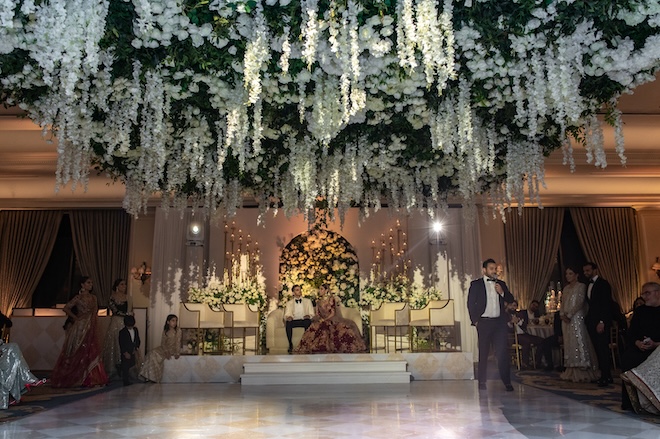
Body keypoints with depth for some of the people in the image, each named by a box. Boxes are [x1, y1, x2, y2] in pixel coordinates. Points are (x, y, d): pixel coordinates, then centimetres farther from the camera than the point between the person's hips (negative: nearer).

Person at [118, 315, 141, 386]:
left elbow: (138, 340, 14)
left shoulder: (135, 330, 6)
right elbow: (121, 344, -12)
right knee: (125, 367, -2)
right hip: (126, 353, -5)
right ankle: (126, 381, 6)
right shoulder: (122, 332, -11)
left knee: (133, 365, 4)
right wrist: (125, 353, -16)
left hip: (133, 352, 5)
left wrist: (136, 348, 2)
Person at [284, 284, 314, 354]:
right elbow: (287, 314, 2)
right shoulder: (289, 303, 15)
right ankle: (290, 344, -23)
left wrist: (308, 316, -17)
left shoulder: (308, 301, 16)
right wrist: (288, 317, -23)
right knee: (288, 323, -34)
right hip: (294, 321, 0)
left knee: (308, 322, -36)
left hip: (304, 320, 0)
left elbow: (312, 313, 8)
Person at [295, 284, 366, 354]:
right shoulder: (318, 301, 16)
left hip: (331, 319, -3)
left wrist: (325, 319, -15)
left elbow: (333, 313, -3)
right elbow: (317, 314, 12)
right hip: (321, 321, 3)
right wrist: (320, 319, -9)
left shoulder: (331, 299, 3)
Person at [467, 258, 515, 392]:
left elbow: (510, 299, 13)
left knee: (503, 352, -1)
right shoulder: (476, 284, 2)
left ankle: (507, 382, 5)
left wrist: (502, 292, -5)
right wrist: (475, 320, -6)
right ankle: (482, 382, 13)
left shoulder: (501, 284, 14)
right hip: (484, 322, -3)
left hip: (500, 322, 3)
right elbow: (470, 304, 0)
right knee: (483, 353, 4)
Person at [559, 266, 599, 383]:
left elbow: (579, 303, -11)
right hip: (566, 319, 7)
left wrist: (569, 314, -14)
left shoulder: (581, 286, -2)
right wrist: (562, 314, -2)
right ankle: (571, 373, 7)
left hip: (576, 318, -7)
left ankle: (582, 373, -7)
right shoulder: (566, 288, 18)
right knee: (569, 344, 5)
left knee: (578, 342, -9)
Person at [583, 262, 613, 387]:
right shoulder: (589, 285, 17)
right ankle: (606, 376, 13)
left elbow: (607, 304, -13)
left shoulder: (603, 284, -7)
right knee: (599, 350, 7)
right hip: (592, 322, 8)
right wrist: (588, 320, 7)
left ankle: (605, 377, -2)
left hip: (601, 323, -8)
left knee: (603, 349, -6)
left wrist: (602, 322, -19)